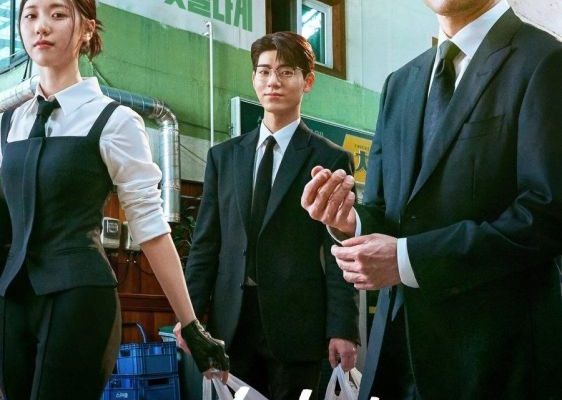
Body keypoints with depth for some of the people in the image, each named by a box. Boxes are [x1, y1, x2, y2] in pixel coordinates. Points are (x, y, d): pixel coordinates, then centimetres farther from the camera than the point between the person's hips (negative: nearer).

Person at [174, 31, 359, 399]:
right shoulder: (224, 156, 13)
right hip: (232, 322, 3)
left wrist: (343, 329, -9)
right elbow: (205, 243, 11)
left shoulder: (331, 160, 3)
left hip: (296, 323, -3)